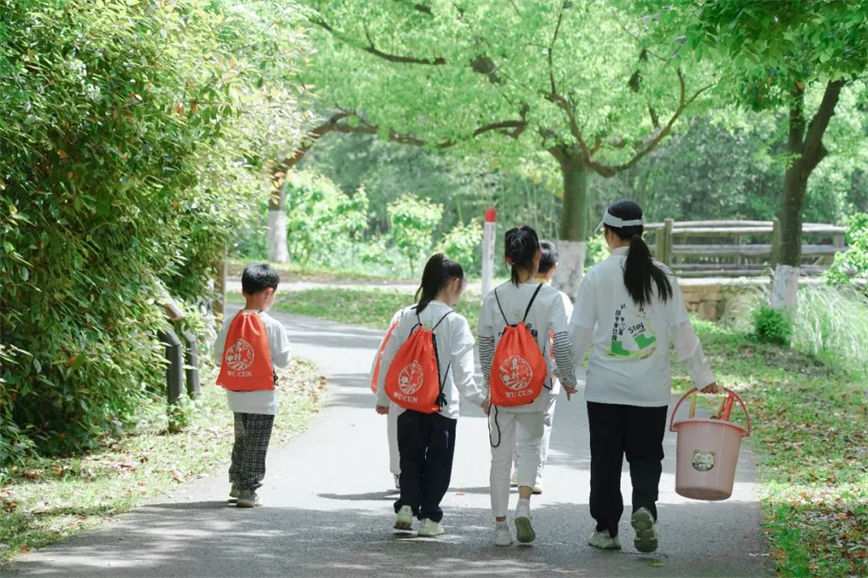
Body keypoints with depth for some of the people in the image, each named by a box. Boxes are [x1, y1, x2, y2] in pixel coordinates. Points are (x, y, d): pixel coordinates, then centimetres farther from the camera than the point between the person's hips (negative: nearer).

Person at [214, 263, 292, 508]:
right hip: (262, 397, -5)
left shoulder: (230, 323, -2)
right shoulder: (272, 326, -15)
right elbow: (283, 360, -9)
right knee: (256, 446, 3)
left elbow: (218, 357, 3)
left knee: (241, 440, 21)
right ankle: (248, 490, 3)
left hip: (236, 394, 5)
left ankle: (237, 483, 31)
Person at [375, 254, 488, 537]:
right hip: (443, 405, -3)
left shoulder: (408, 318, 1)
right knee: (438, 461, 9)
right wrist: (480, 399, -4)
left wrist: (382, 398, 16)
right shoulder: (455, 322, -11)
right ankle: (429, 517, 8)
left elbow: (388, 360, 5)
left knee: (410, 457, 15)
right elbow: (461, 371, -14)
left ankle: (407, 505, -2)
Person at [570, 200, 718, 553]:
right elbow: (682, 331, 2)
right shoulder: (662, 277, 1)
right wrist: (702, 376, 10)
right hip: (651, 388, 1)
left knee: (605, 458, 9)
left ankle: (606, 529, 14)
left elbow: (580, 332, -3)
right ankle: (645, 508, -15)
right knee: (646, 455, 10)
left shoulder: (598, 276, -5)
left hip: (604, 386, -1)